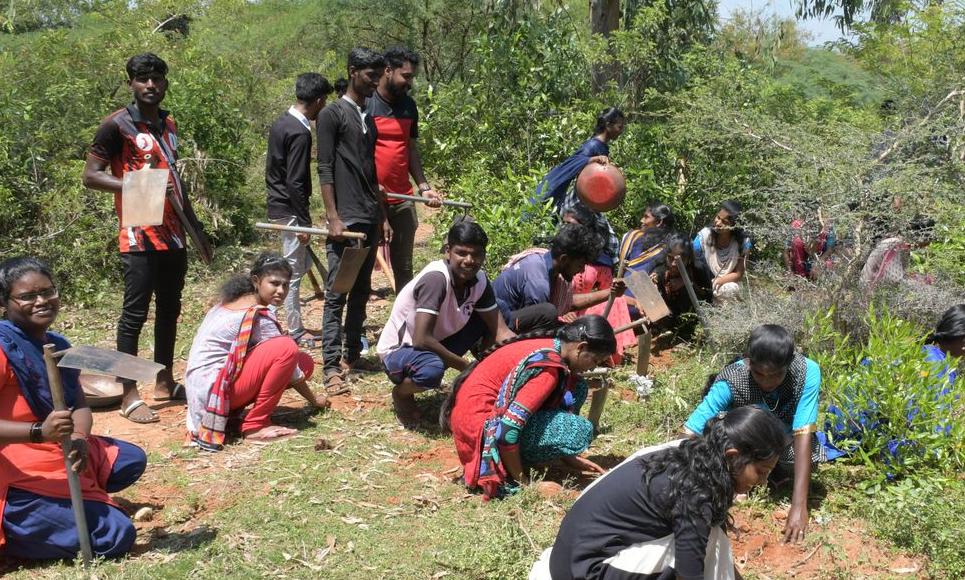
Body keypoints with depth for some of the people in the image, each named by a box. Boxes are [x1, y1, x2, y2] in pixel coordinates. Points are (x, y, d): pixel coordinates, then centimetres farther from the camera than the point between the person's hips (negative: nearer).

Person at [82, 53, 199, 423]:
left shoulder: (168, 124, 14)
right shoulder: (117, 125, -8)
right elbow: (91, 175, -11)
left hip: (173, 234, 7)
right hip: (140, 237, -7)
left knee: (169, 309, 14)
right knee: (135, 314, -4)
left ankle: (165, 382, 26)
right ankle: (129, 396, 2)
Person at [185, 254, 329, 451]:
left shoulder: (234, 301, 11)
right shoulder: (258, 316, -16)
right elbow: (285, 358, -8)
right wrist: (314, 400, 6)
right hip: (215, 390, -9)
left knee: (305, 363, 5)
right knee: (287, 348, -24)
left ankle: (233, 409, 8)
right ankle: (255, 425, -14)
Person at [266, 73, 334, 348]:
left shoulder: (280, 123, 9)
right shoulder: (300, 132, -20)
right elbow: (295, 182, -23)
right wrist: (304, 222, -18)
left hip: (277, 202, 10)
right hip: (290, 209, -10)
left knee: (301, 263, 18)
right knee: (294, 271, 0)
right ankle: (296, 332, 10)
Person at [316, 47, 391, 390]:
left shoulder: (369, 120, 19)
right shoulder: (332, 115, -3)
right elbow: (325, 170, -9)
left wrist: (383, 218, 18)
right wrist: (333, 218, -16)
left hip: (370, 220, 8)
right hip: (345, 220, -8)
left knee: (361, 293, 10)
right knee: (336, 295, -8)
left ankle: (352, 355, 18)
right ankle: (332, 368, -8)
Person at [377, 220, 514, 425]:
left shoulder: (479, 280, -10)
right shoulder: (436, 278, -30)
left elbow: (500, 331, -5)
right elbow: (422, 339, -35)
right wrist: (467, 367, -25)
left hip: (437, 342, 7)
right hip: (399, 351, -7)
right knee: (433, 369, -38)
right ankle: (401, 393, -3)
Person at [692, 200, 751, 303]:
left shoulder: (743, 242, -17)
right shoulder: (704, 236, -20)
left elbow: (738, 274, -12)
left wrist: (715, 282, -27)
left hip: (727, 282, 0)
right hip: (705, 280, 0)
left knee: (732, 290, -34)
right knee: (699, 264, -30)